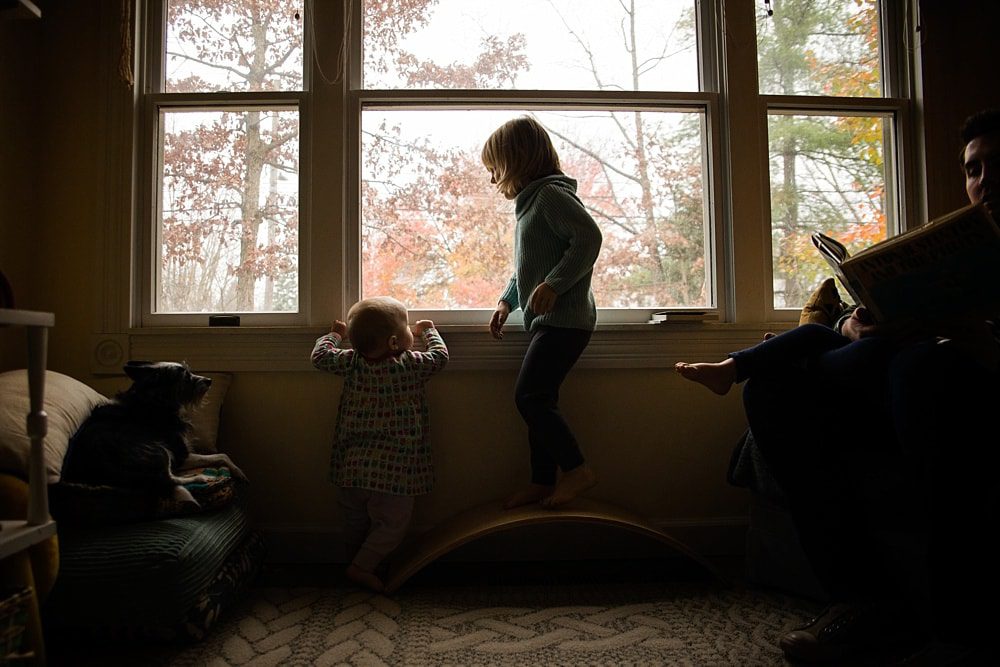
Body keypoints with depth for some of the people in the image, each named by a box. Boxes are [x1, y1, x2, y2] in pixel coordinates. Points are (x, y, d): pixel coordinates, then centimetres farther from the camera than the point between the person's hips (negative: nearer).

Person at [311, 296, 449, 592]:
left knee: (355, 521, 21)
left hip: (352, 465, 6)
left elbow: (320, 356, 8)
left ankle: (358, 561, 35)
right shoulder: (411, 366, -14)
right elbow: (439, 355, 1)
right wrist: (429, 330, 18)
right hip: (393, 471, -5)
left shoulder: (352, 363, -4)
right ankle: (362, 567, 8)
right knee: (392, 523, 8)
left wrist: (334, 334, 24)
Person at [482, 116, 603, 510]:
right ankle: (543, 482, 20)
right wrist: (507, 301, 17)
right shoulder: (530, 201, 20)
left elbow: (589, 238, -22)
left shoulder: (551, 194, -10)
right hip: (549, 320, 10)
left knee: (530, 397, -11)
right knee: (538, 401, 11)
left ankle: (576, 470, 2)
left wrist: (553, 285, -26)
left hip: (565, 319, -10)